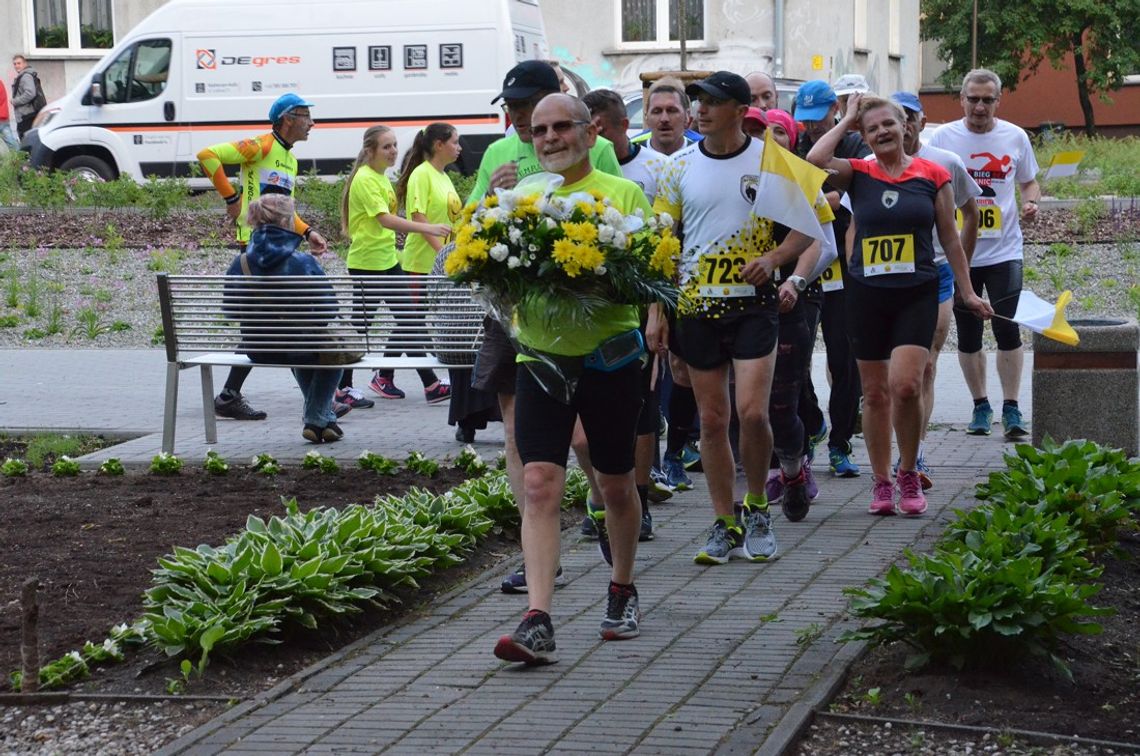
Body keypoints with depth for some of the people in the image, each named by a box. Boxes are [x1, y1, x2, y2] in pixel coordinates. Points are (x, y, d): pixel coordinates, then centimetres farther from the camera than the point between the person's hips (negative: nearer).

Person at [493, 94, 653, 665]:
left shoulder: (623, 195, 2)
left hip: (609, 358, -1)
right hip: (540, 357, 1)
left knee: (616, 485, 13)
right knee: (540, 485, -11)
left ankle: (623, 590, 36)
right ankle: (538, 622, -17)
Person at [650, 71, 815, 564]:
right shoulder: (681, 166, 4)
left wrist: (774, 257, -14)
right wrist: (656, 311, 1)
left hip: (753, 304, -2)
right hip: (696, 306, 2)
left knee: (752, 412, -12)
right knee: (712, 418, 5)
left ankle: (756, 507, 12)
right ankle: (725, 525, 15)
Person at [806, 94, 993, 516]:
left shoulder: (932, 176, 2)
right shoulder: (857, 174, 3)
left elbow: (950, 239, 8)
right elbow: (815, 160, -17)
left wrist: (968, 293, 8)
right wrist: (846, 121, -3)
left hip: (917, 294, -2)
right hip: (867, 294, 2)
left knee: (905, 385, -16)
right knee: (875, 393, 6)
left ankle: (908, 474, 4)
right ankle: (881, 483, 17)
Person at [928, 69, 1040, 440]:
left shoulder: (1015, 137, 3)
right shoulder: (942, 138, 0)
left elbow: (1029, 182, 14)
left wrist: (1030, 203, -7)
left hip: (1003, 251, -1)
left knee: (1007, 328, -8)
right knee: (968, 335, 8)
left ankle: (1011, 409, -2)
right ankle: (980, 406, 21)